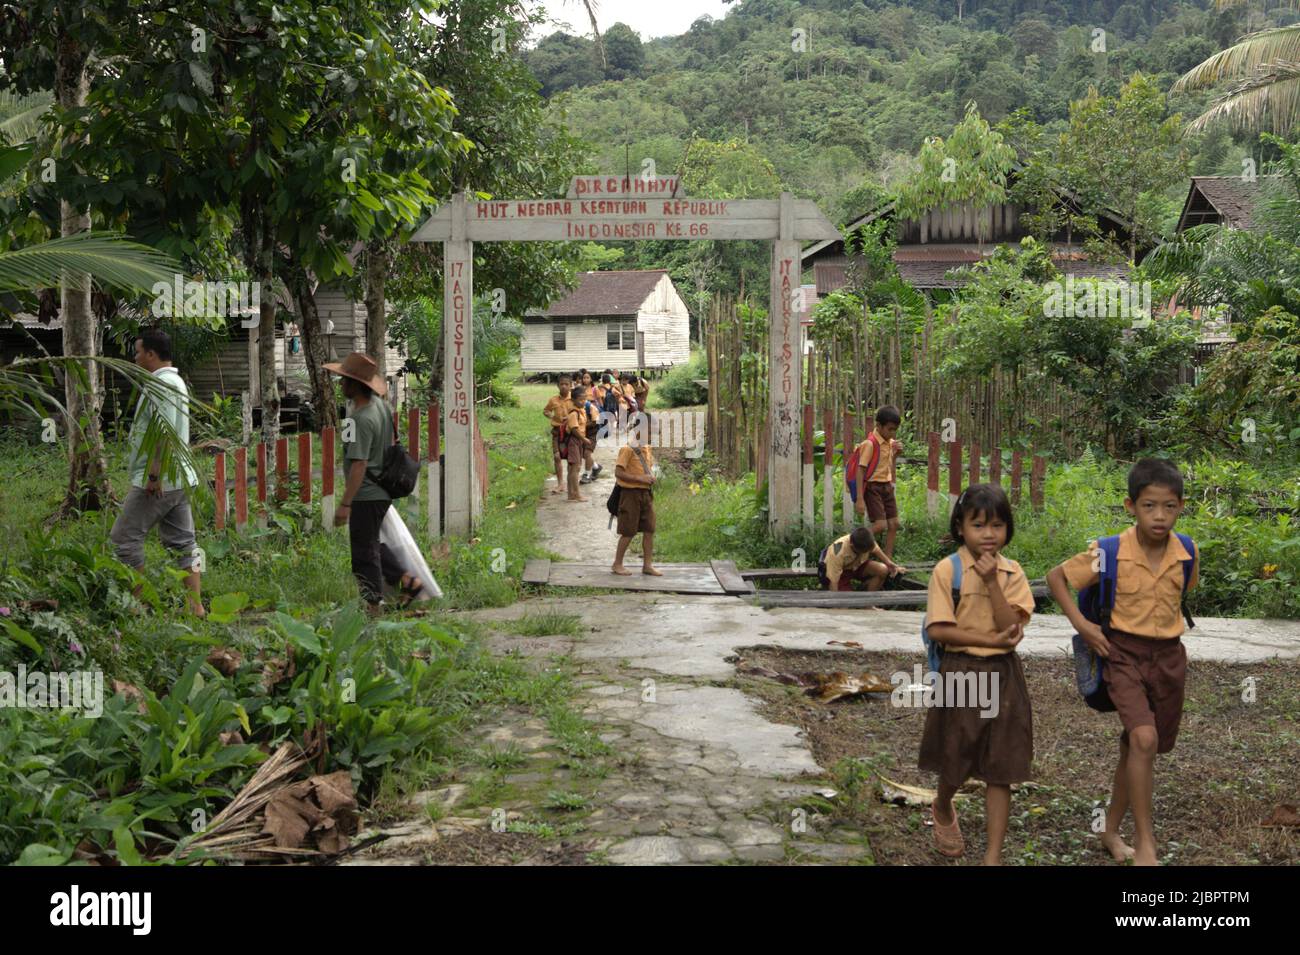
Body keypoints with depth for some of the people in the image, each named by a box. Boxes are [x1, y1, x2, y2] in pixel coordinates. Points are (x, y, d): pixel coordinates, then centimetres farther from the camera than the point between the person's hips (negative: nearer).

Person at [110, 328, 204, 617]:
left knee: (124, 537, -1)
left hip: (158, 482, -10)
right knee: (182, 542, 9)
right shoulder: (176, 382, 19)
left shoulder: (161, 385, -14)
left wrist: (154, 475, -23)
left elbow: (164, 433, -23)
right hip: (179, 479, 10)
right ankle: (195, 606, 9)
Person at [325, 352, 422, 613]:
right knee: (372, 543, 24)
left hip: (366, 495, -9)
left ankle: (373, 605, 17)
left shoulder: (362, 419, -26)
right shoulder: (380, 404, 3)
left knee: (363, 551, 5)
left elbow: (359, 465, -28)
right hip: (382, 490, 9)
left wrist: (345, 504, -25)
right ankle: (407, 581, 24)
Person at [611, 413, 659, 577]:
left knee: (649, 530, 6)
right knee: (628, 532, -1)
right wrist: (640, 479, -20)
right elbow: (618, 472, -18)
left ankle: (647, 565, 14)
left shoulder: (647, 449, 11)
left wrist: (651, 477, 3)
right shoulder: (627, 449, -13)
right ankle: (617, 564, 12)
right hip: (631, 494, -7)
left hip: (646, 493, 7)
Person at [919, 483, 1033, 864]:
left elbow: (1011, 628, -12)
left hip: (1003, 676, 2)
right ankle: (942, 809, 47)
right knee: (957, 763, 14)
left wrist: (991, 581, -19)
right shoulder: (947, 570, -9)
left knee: (1000, 771, 3)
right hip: (960, 674, -2)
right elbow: (938, 629, -14)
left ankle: (994, 856, 10)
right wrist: (990, 641, -17)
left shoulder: (1012, 572, -1)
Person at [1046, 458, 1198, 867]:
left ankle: (1111, 830, 32)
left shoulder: (1188, 553, -6)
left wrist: (1167, 622, 9)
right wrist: (1081, 624, -12)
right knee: (1144, 739, -23)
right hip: (1123, 653, -4)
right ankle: (1144, 843, -13)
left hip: (1170, 656, 4)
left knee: (1135, 748, 14)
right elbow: (1056, 576, -5)